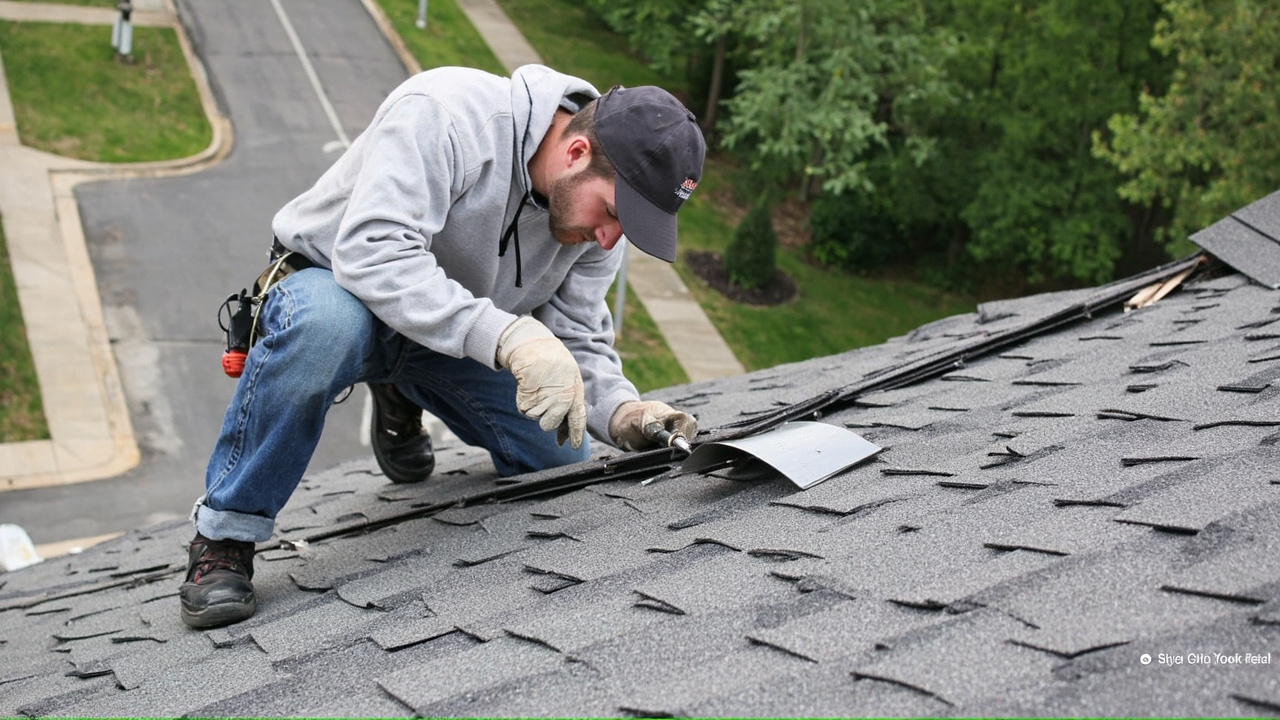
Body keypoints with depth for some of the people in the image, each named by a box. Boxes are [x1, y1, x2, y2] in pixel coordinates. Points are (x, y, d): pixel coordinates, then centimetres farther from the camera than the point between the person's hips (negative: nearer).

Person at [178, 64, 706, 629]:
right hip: (334, 282, -6)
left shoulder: (597, 201, -11)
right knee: (324, 325, -42)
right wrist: (508, 335, -51)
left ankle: (401, 400, 28)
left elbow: (578, 341, -7)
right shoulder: (446, 115, -33)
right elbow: (371, 249, -43)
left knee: (564, 460, 2)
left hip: (459, 344, 7)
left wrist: (622, 413, -27)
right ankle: (225, 535, -22)